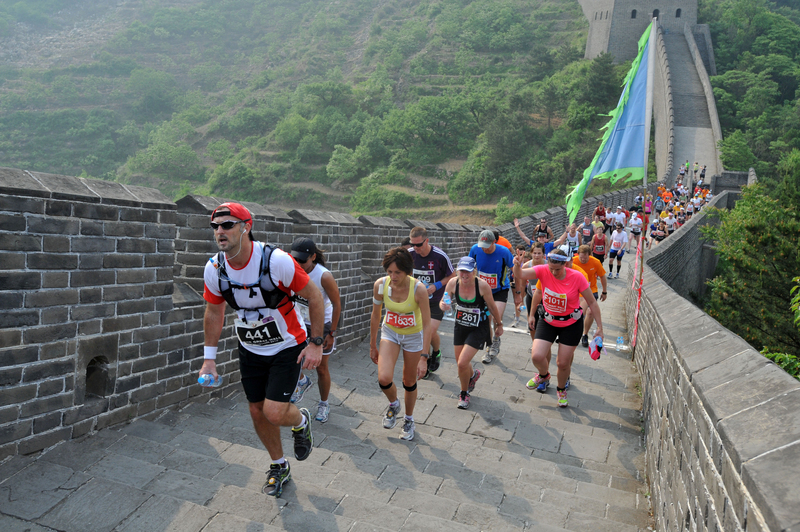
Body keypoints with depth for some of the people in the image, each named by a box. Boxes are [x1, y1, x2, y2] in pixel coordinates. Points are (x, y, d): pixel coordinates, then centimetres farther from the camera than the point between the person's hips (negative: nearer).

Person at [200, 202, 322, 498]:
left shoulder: (277, 261, -26)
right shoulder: (214, 269, -12)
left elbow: (314, 296, -15)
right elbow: (214, 312, 5)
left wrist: (316, 343, -15)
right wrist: (209, 358, 6)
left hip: (287, 346, -5)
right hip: (250, 349, 5)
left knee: (274, 413, -13)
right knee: (258, 412, 10)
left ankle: (301, 422, 25)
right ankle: (279, 467, 36)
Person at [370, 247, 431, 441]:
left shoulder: (418, 289, -29)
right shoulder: (380, 285, -20)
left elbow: (427, 324, -22)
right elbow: (375, 316, -5)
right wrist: (372, 346, 4)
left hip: (413, 336, -1)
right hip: (389, 332, 2)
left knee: (409, 382, 11)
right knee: (384, 378, -17)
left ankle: (409, 421, 39)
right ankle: (393, 404, 19)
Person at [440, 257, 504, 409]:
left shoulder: (482, 285, -23)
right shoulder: (453, 283, -15)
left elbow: (492, 307, -8)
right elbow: (444, 301, -1)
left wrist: (499, 325, 4)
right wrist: (443, 305, -25)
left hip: (478, 329, -4)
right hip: (460, 326, 4)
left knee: (462, 363, -13)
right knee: (460, 363, 16)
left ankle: (464, 394, 15)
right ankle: (473, 375, 54)